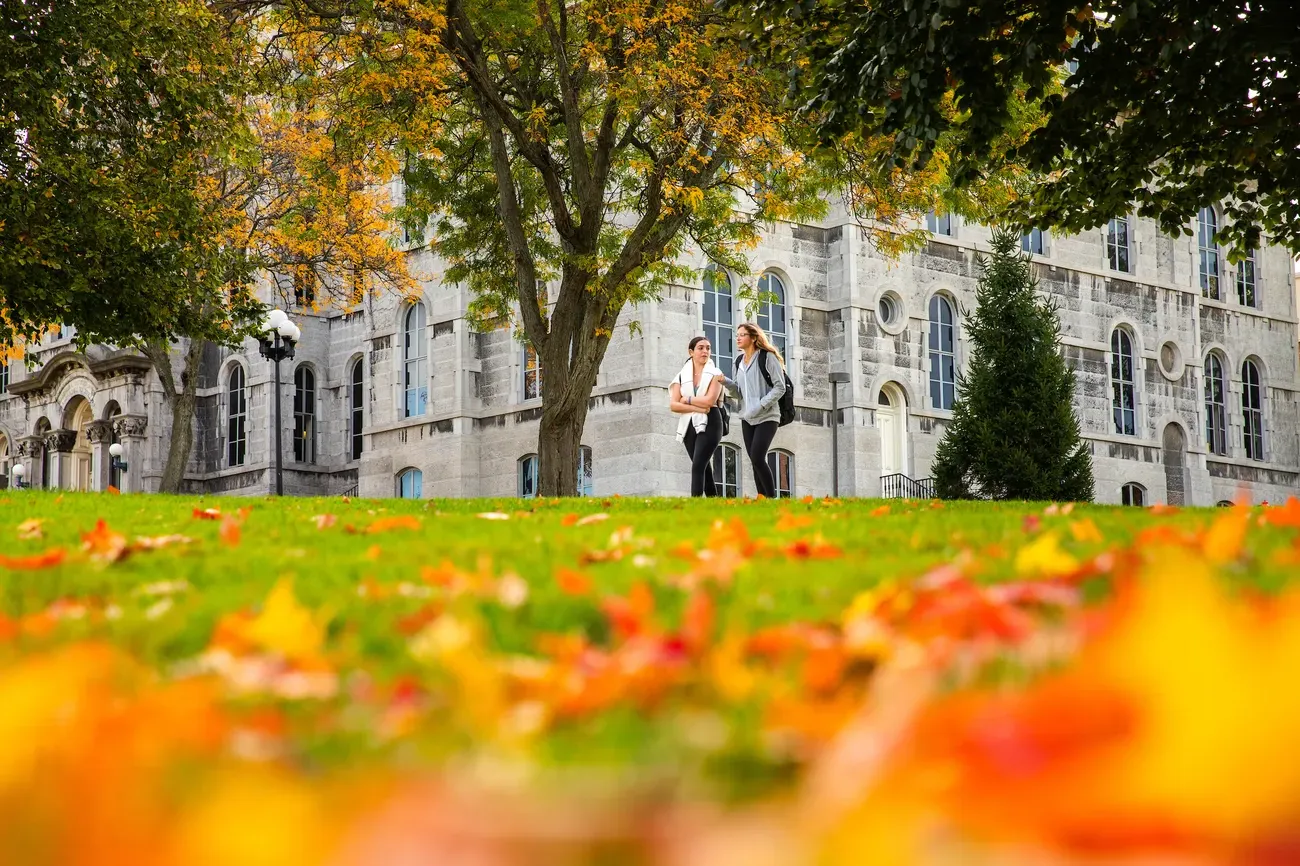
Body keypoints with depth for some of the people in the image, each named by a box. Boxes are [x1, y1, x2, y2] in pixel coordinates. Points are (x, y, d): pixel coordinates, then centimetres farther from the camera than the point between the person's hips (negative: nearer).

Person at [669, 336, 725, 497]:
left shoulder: (715, 374, 1)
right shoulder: (682, 376, 9)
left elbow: (710, 400, -13)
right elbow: (674, 405, -1)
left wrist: (686, 400, -3)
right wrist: (697, 408, -12)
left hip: (709, 424, -4)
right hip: (689, 425, 4)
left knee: (698, 466, -18)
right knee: (704, 468, 6)